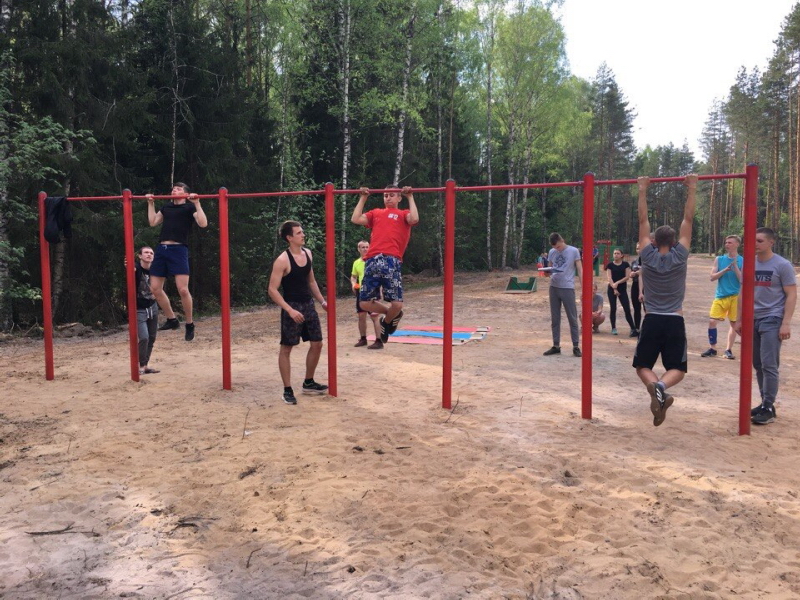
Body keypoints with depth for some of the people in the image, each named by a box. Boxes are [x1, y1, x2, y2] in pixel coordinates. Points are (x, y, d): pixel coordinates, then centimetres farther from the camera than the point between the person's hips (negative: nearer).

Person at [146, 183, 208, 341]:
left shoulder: (189, 207, 5)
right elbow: (153, 222, 25)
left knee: (182, 289, -15)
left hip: (178, 249, -7)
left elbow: (203, 223, -10)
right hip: (161, 249, 7)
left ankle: (189, 324, 2)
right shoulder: (166, 207, 23)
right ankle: (172, 319, 20)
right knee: (155, 288, 5)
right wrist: (151, 203, 26)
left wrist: (196, 203, -12)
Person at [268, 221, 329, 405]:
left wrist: (322, 301, 14)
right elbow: (272, 290, -18)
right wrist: (290, 310, -25)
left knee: (317, 344, 11)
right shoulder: (282, 260, -16)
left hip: (309, 305, 8)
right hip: (292, 307, -7)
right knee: (286, 348, 2)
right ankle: (287, 390, 10)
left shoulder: (308, 253, 7)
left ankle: (309, 383, 26)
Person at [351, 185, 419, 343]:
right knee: (365, 303, 0)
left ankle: (387, 320, 27)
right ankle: (392, 315, 27)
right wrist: (363, 198, 21)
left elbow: (414, 219, -3)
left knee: (397, 304, -9)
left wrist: (410, 197, 5)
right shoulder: (376, 213, 29)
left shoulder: (403, 214, 20)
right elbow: (355, 219, 15)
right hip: (372, 262, 4)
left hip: (392, 261, -4)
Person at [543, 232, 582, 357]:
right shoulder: (552, 252, 8)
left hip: (567, 288, -4)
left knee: (572, 318, 1)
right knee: (555, 319, 8)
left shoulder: (573, 251, -4)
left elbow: (580, 271, -3)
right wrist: (548, 272, -9)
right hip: (553, 287, 4)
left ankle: (576, 346, 7)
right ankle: (556, 346, 15)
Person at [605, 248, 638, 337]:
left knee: (627, 309, -5)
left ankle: (633, 329, -2)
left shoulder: (625, 264, 3)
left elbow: (627, 276, -4)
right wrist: (614, 288, -14)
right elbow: (609, 277, -5)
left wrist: (617, 283, -14)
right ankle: (613, 328, 9)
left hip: (622, 289, 0)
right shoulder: (610, 265, 2)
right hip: (612, 289, 0)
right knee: (613, 309, 0)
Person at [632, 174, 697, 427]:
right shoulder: (680, 257, -1)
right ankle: (662, 386, -27)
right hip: (675, 322, 0)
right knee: (676, 369, 8)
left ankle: (654, 386, -27)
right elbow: (688, 219, 1)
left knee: (642, 366, 9)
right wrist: (692, 189, 7)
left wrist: (642, 190, 6)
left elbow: (643, 221, 3)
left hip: (651, 321, 0)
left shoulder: (648, 256, -1)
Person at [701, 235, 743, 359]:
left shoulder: (742, 261, -1)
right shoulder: (719, 259, 6)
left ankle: (728, 350, 14)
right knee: (712, 321, -5)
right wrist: (725, 270, -13)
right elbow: (713, 277, 0)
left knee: (734, 323, 4)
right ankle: (712, 348, 8)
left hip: (735, 296, -2)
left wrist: (735, 266, -16)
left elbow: (742, 279, -9)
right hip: (720, 295, 2)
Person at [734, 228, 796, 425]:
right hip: (753, 320, 6)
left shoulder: (782, 265, -7)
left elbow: (791, 295, -8)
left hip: (772, 320, -6)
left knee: (769, 365, -8)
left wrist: (786, 323, -15)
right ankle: (765, 403, 18)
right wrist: (739, 319, 13)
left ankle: (768, 407, -2)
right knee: (758, 365, 9)